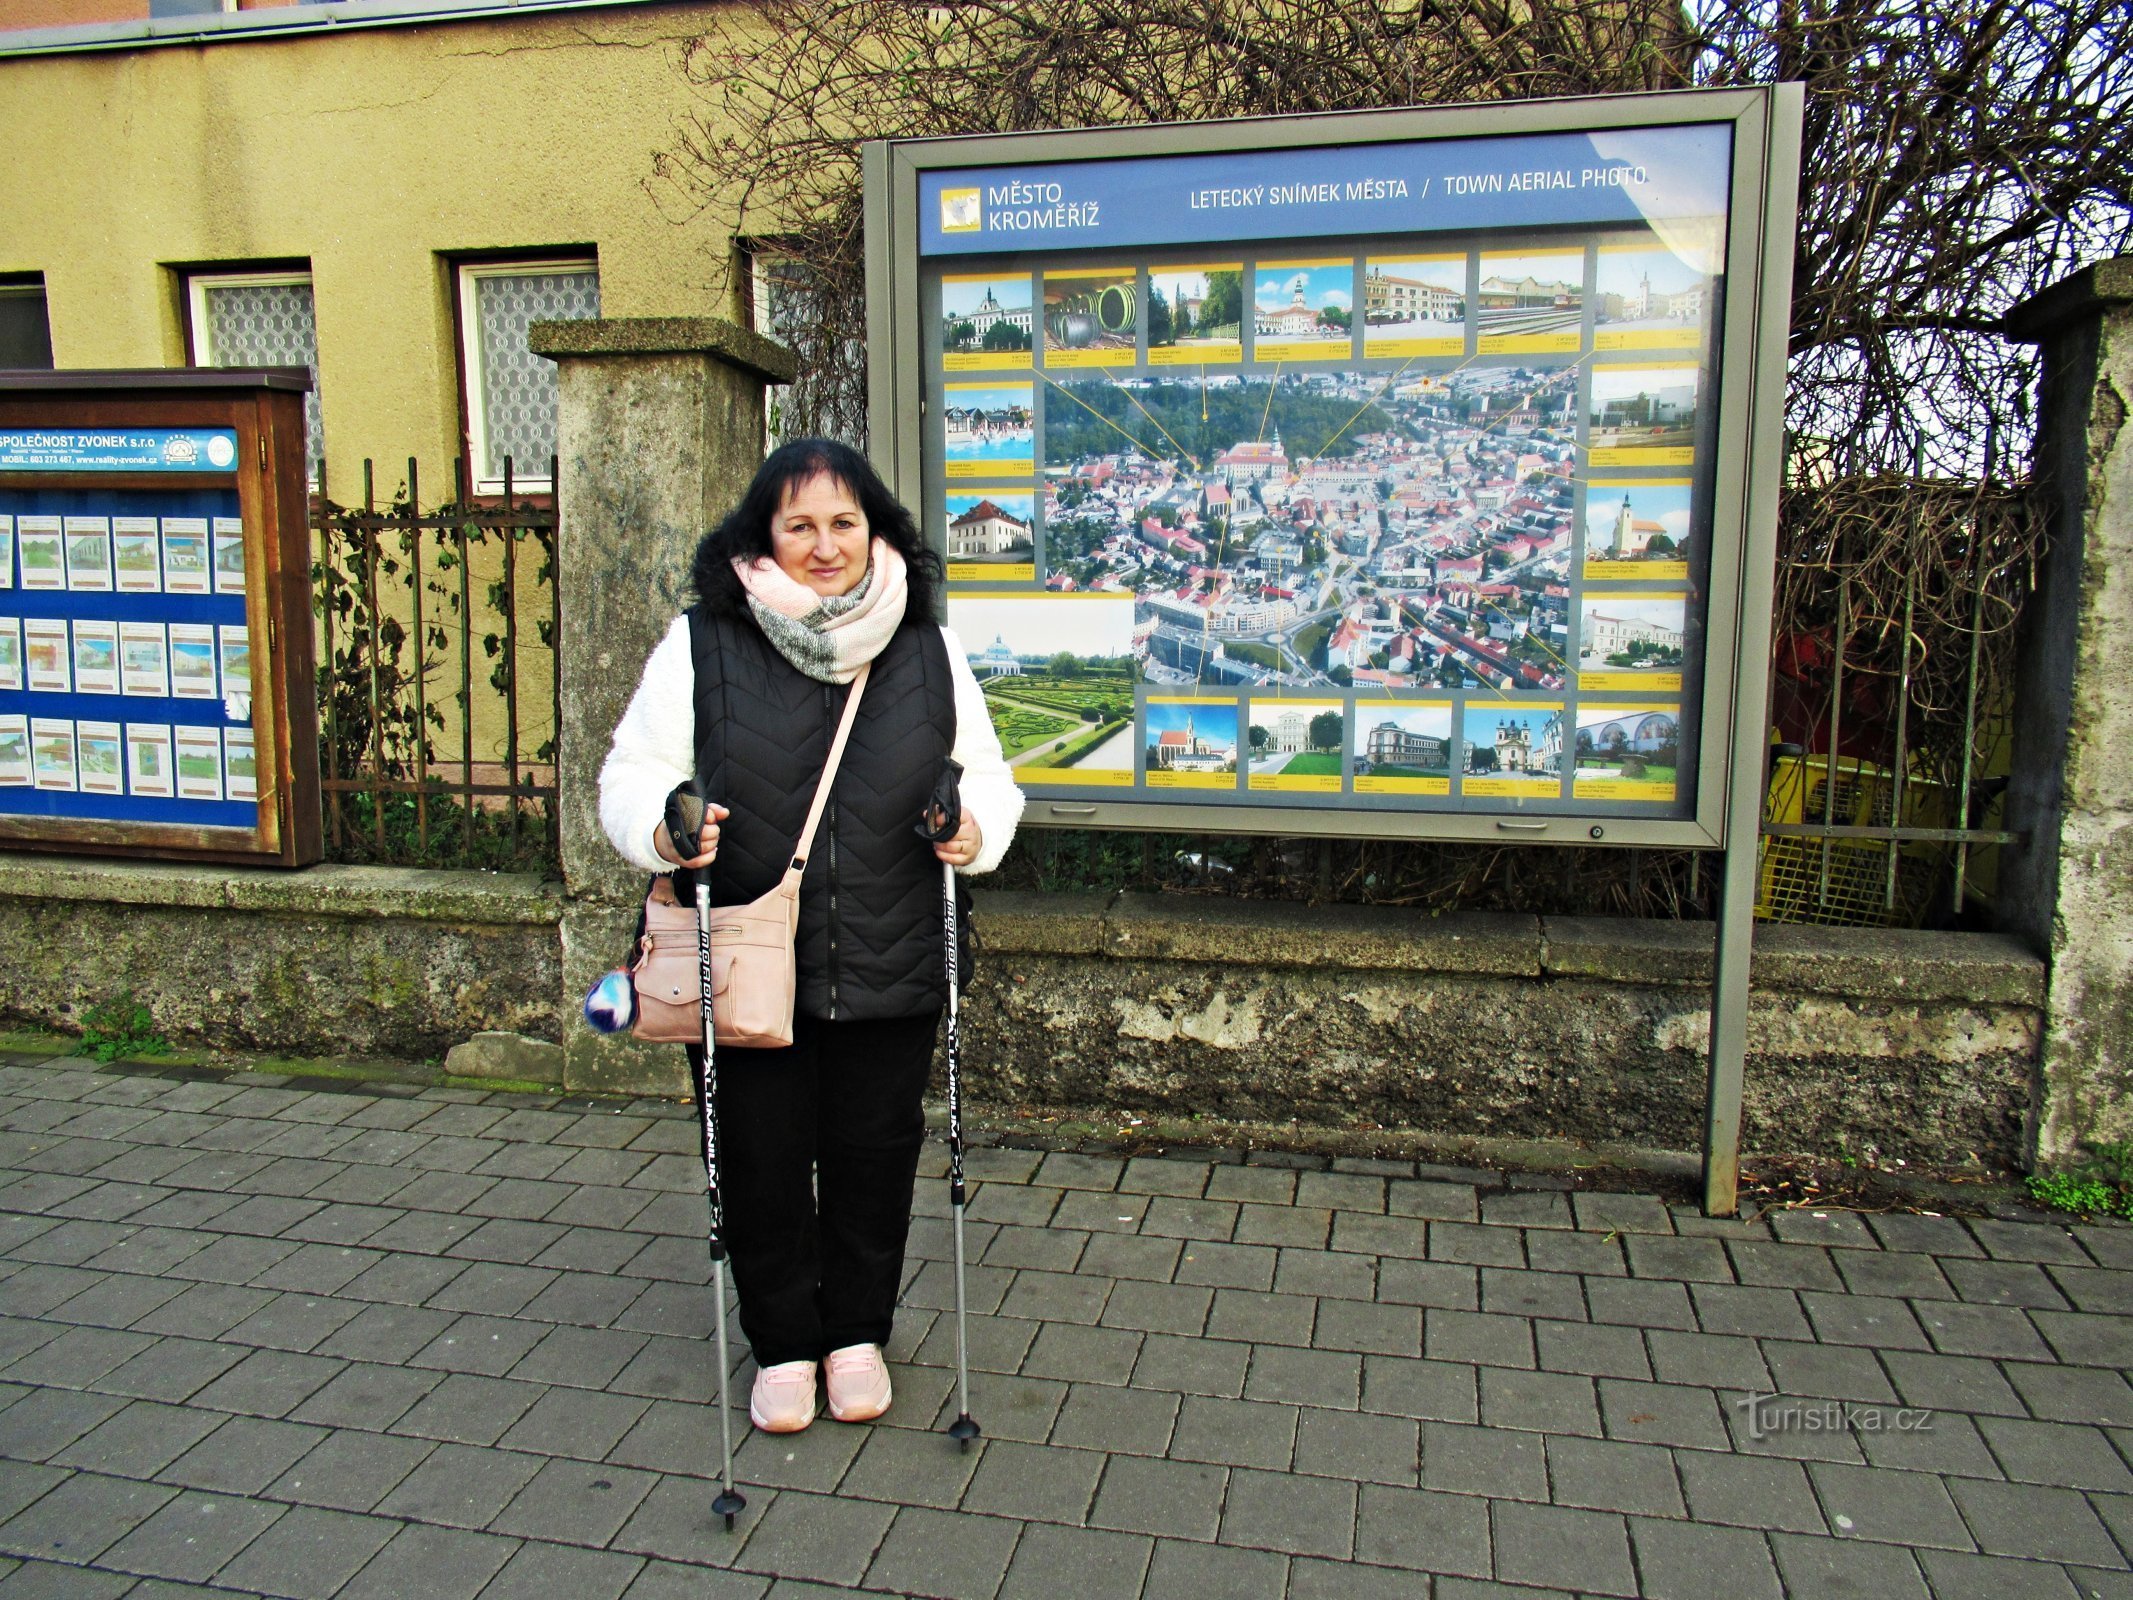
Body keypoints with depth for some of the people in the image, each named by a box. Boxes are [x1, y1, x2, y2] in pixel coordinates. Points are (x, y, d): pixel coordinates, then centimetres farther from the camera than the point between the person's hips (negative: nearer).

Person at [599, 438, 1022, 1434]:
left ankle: (858, 1333, 38)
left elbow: (986, 774, 10)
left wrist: (977, 828, -12)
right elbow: (632, 774, -1)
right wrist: (662, 830, -22)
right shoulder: (701, 644, -3)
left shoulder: (928, 652, 4)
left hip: (889, 974, 2)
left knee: (874, 1154, 13)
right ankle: (783, 1345, 35)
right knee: (761, 1161, 11)